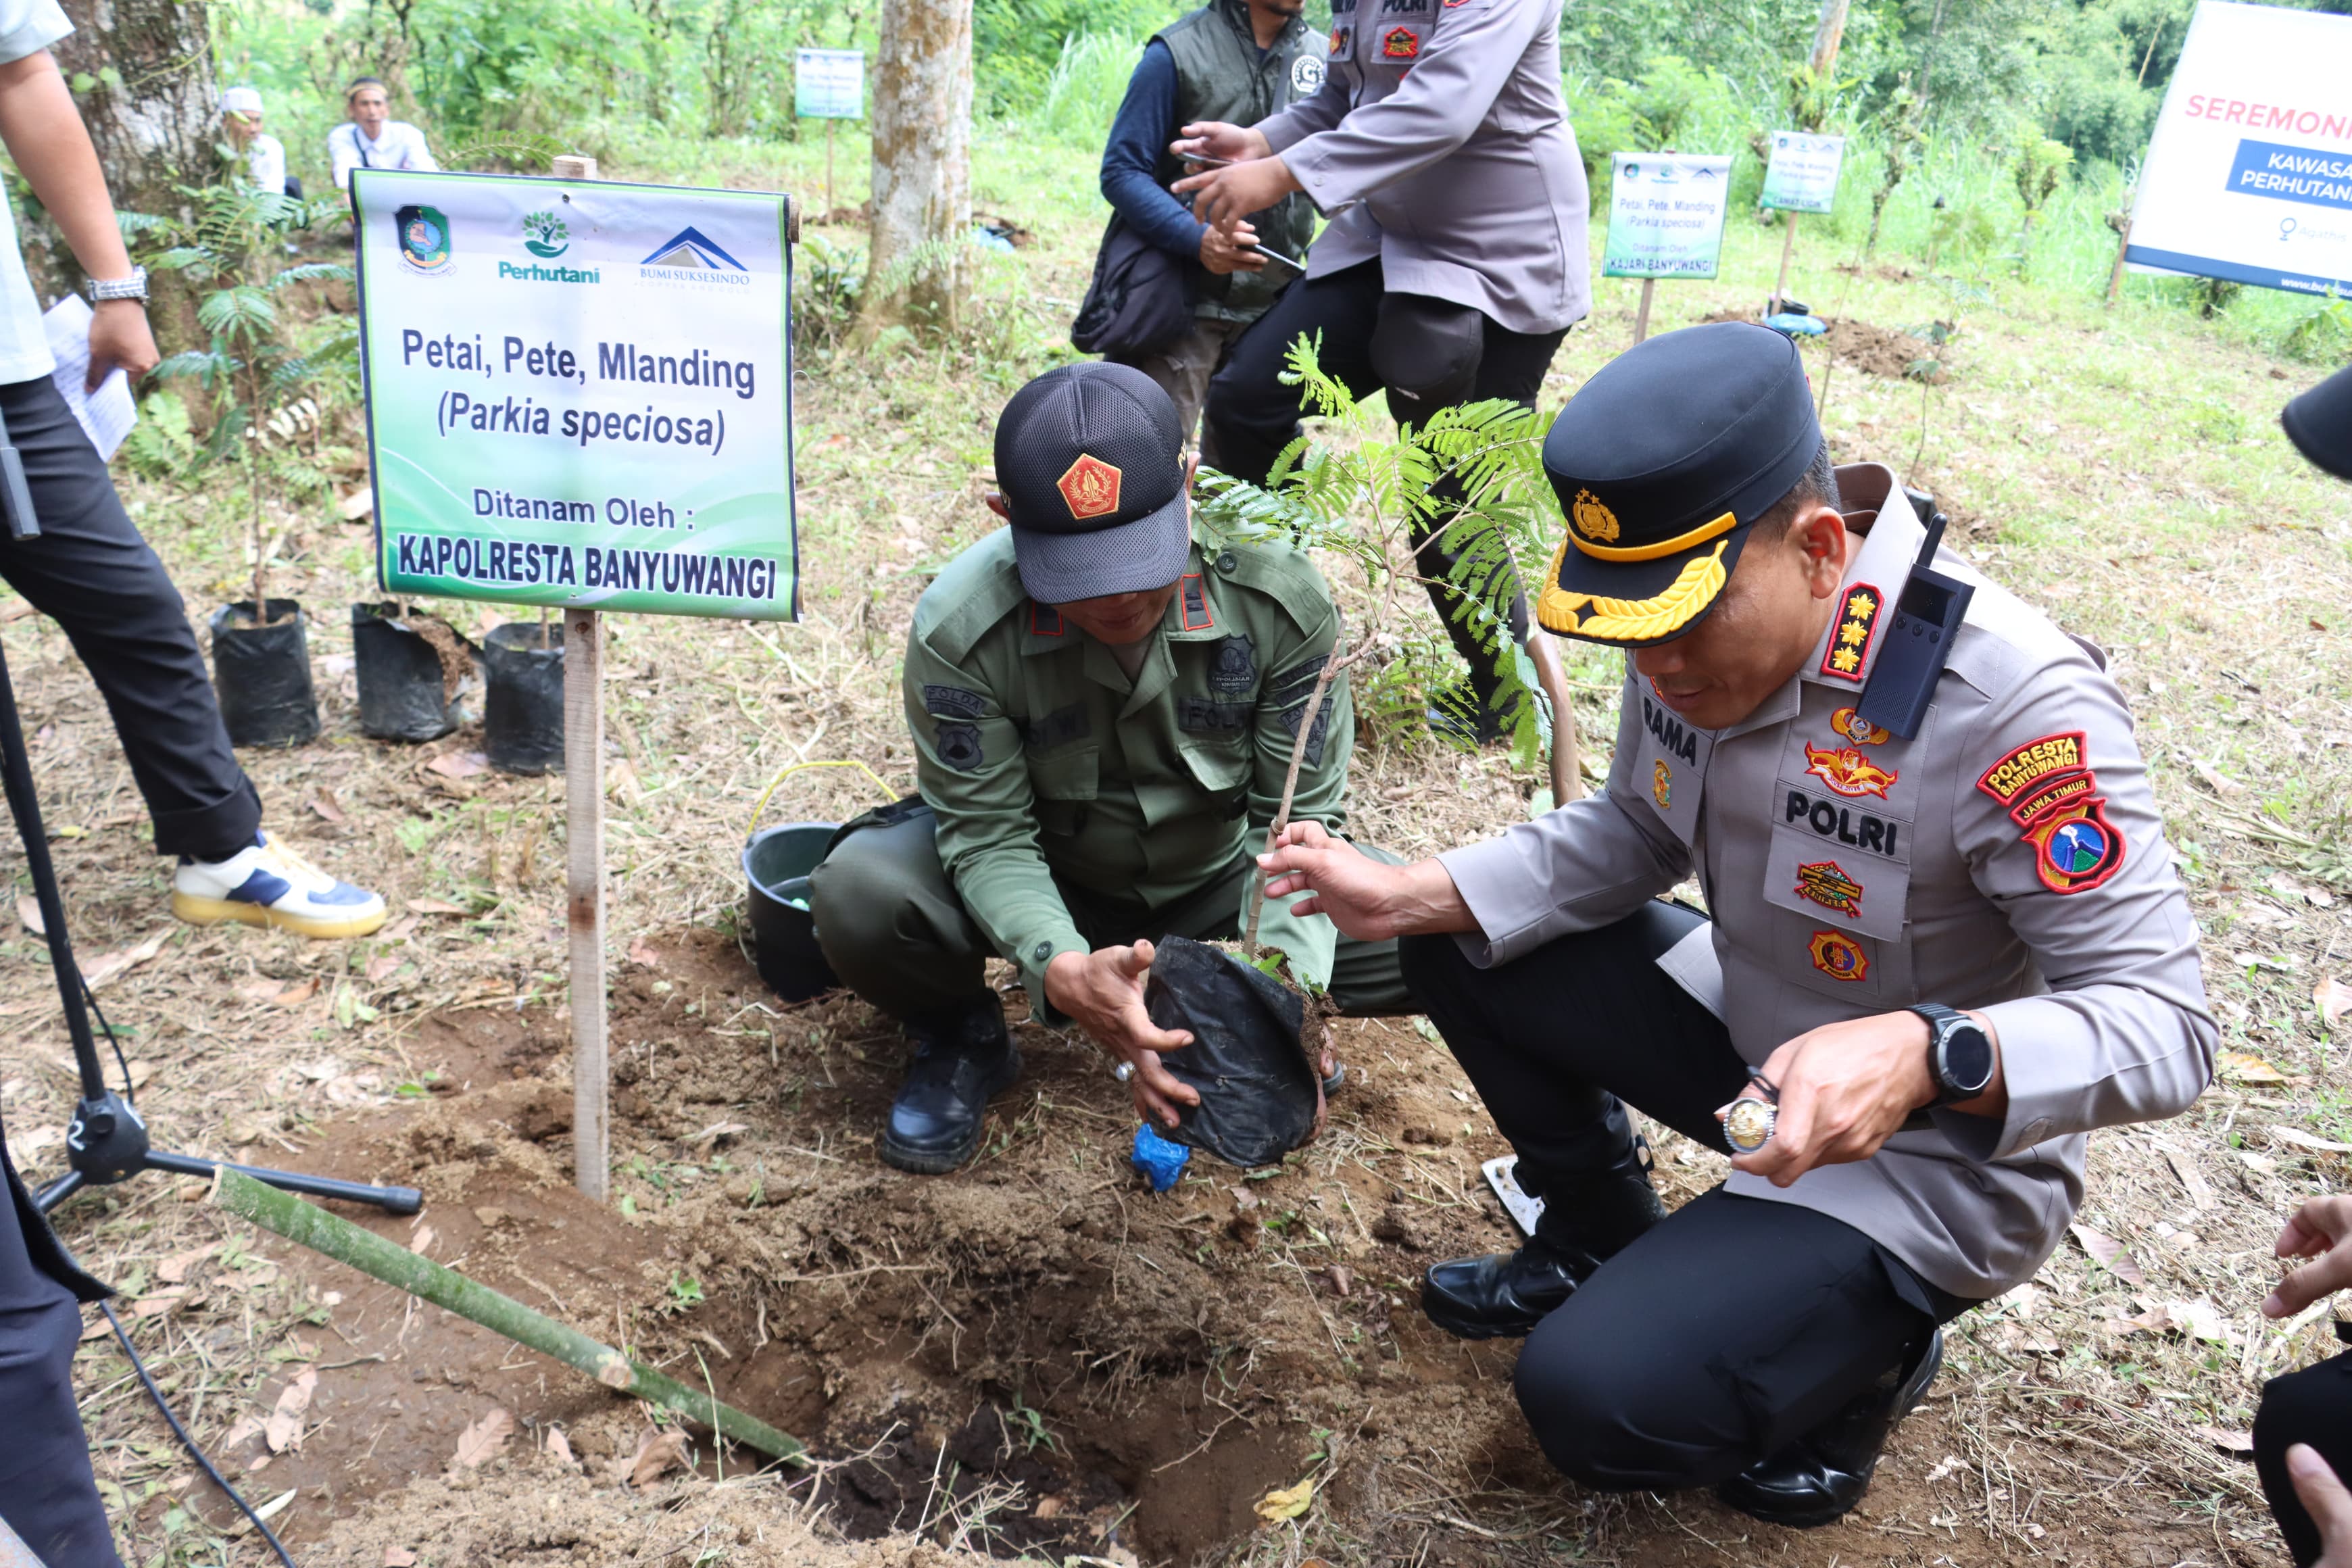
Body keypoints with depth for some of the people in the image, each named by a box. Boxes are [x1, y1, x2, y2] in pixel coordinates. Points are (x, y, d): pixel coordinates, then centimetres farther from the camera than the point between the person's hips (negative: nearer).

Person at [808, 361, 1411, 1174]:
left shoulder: (1280, 593, -25)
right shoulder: (959, 628, -28)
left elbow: (1298, 815, -18)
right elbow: (988, 835, -23)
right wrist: (1066, 972, -43)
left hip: (1220, 878, 2)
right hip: (1049, 882, -1)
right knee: (858, 896, -31)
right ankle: (961, 1038, 3)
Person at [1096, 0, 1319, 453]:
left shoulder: (1320, 58, 7)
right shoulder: (1176, 53, -6)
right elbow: (1122, 171, -7)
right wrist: (1196, 238, -22)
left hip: (1276, 305, 5)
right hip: (1188, 300, -5)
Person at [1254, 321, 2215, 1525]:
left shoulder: (2012, 704, -33)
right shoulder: (1702, 621, -13)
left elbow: (2163, 1022, -28)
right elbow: (1636, 835, 3)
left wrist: (1926, 1057, -47)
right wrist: (1407, 896, -10)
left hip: (1935, 1148, -7)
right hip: (1744, 1023, 7)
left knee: (1595, 1400, -21)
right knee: (1461, 947, -1)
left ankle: (1865, 1355, 12)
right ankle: (1599, 1247, 20)